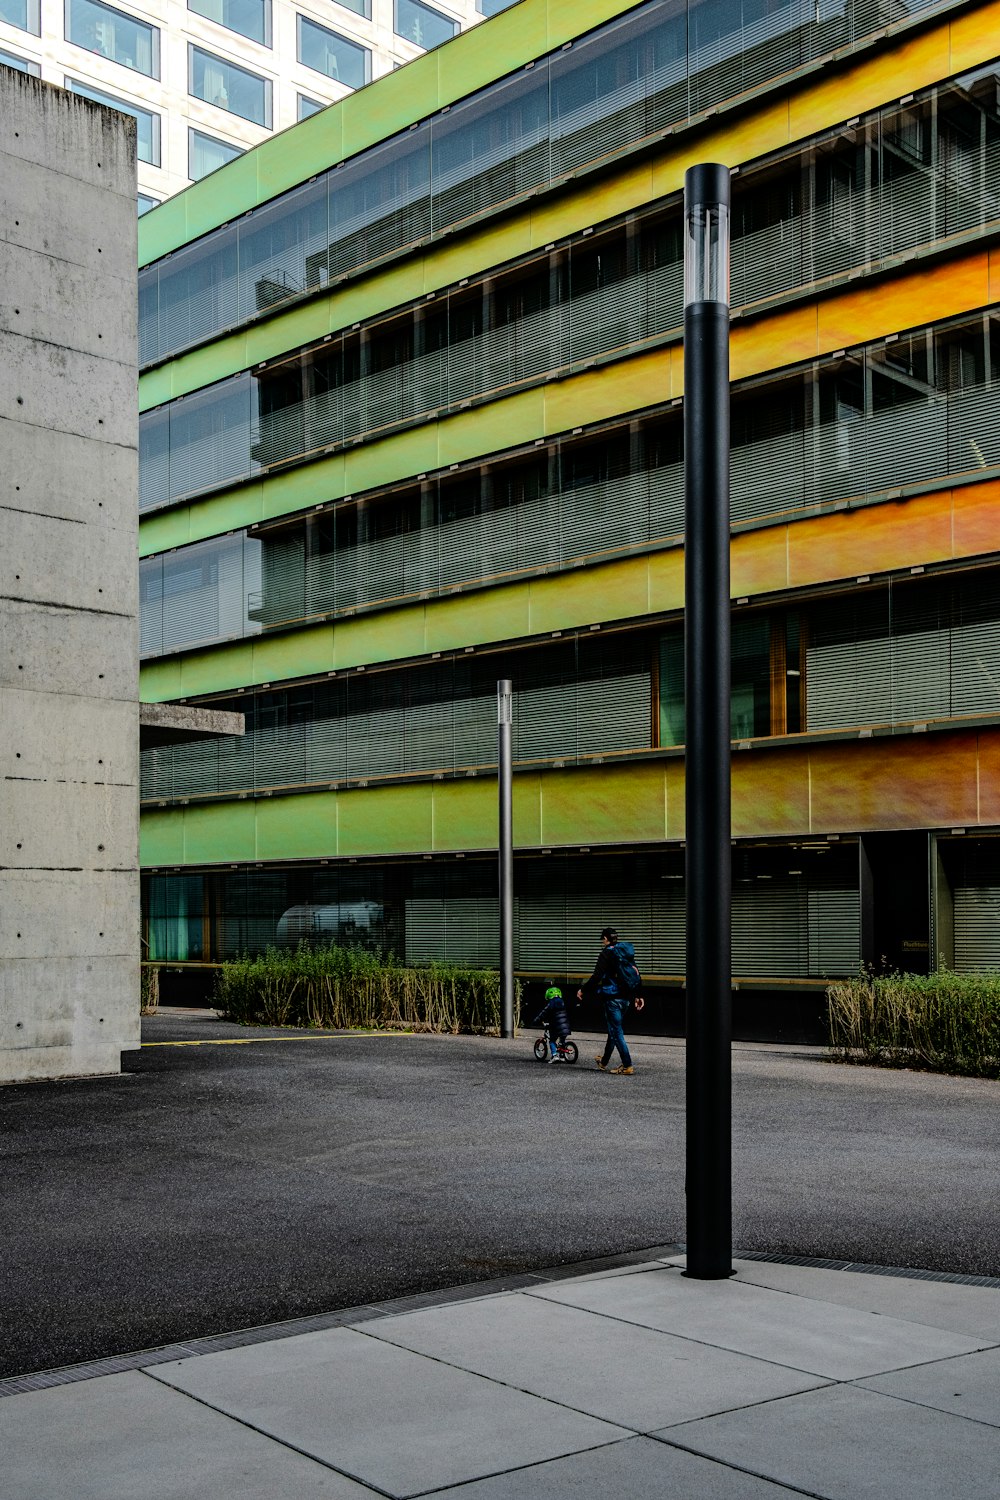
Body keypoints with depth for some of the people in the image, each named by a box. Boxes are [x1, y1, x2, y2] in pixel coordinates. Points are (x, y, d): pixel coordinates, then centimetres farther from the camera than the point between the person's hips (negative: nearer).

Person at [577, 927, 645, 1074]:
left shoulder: (606, 954, -11)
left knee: (616, 1031, -3)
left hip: (612, 998, -8)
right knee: (613, 1029, 19)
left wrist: (583, 990, -6)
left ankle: (627, 1065, -6)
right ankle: (604, 1062, 32)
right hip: (625, 998, 8)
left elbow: (597, 976, -17)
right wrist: (638, 996, 19)